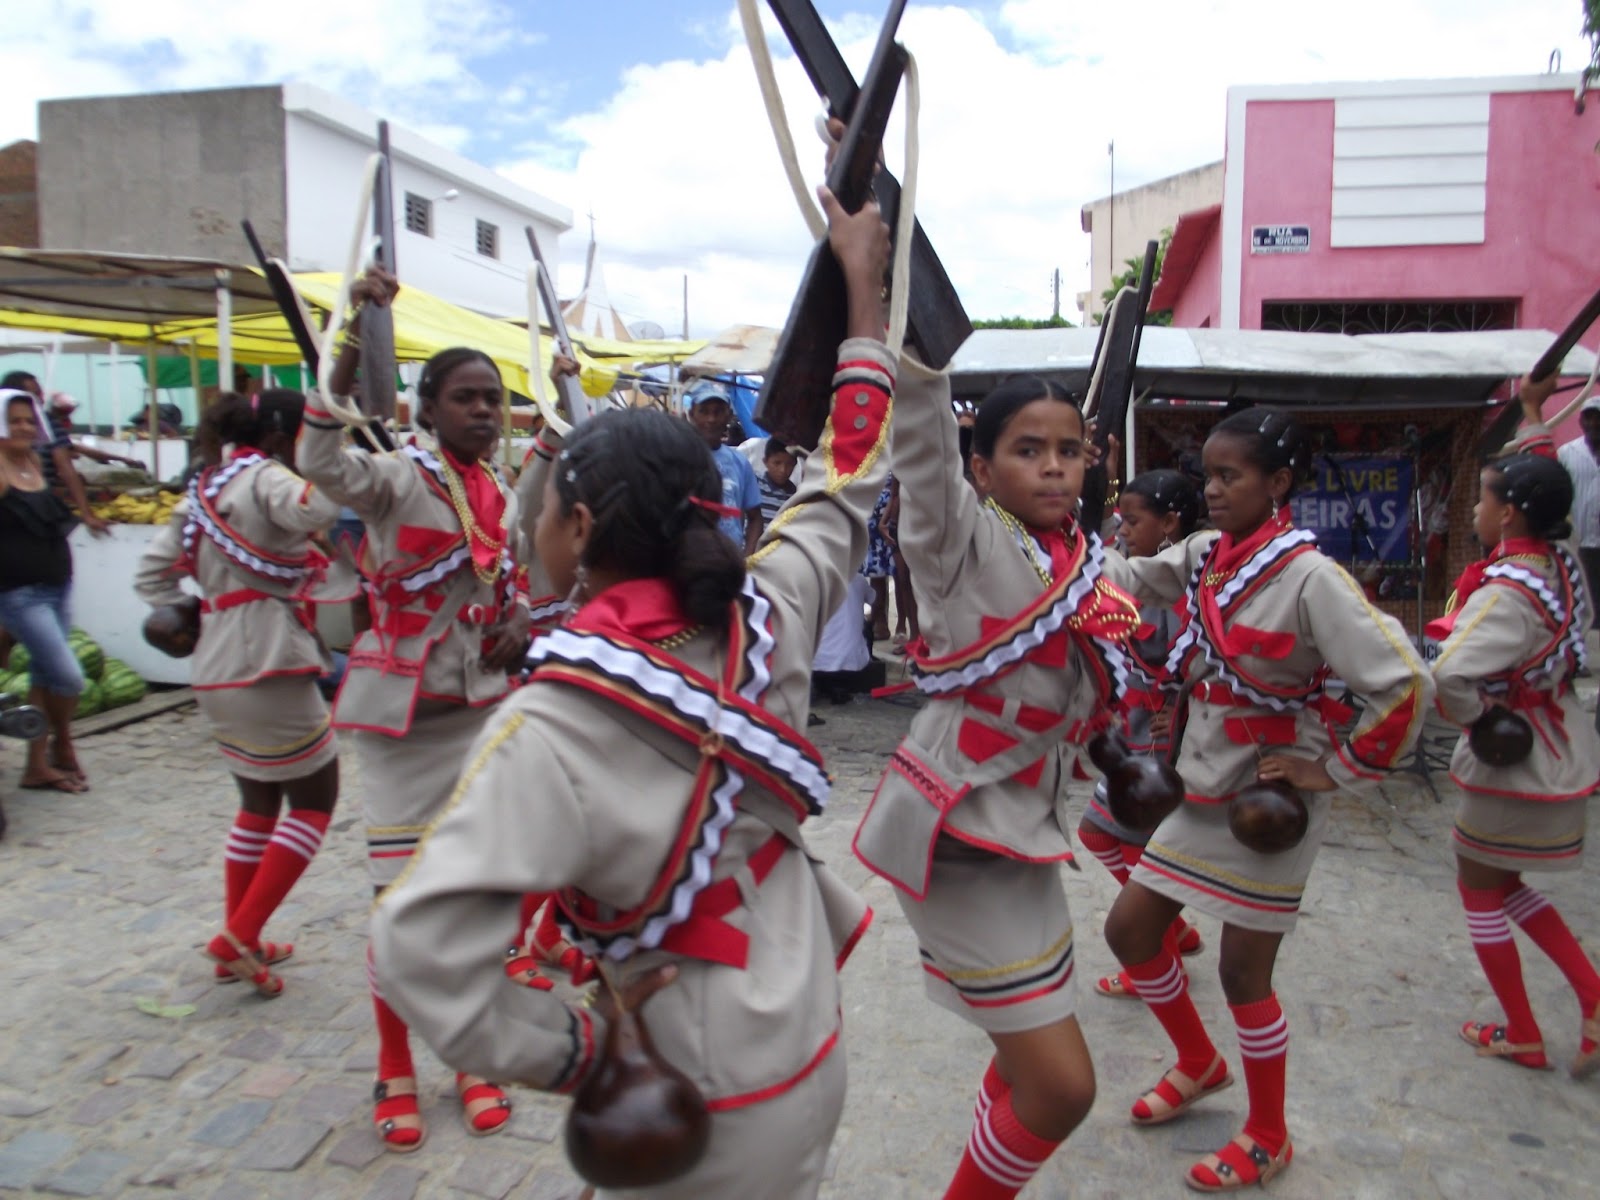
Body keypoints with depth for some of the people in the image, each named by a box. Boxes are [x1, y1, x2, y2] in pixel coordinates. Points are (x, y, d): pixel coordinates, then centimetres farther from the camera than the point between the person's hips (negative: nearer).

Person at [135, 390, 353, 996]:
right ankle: (240, 935, 3)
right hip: (267, 664, -9)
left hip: (217, 669, 9)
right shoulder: (263, 479, -10)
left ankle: (239, 944, 26)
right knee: (315, 800, 5)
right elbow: (320, 508, -33)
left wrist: (183, 619, 11)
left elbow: (152, 570, 16)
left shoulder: (207, 486, 16)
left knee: (259, 801, 21)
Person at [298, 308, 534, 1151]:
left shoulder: (503, 497, 7)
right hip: (401, 718, -5)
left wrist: (521, 618, -2)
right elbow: (319, 460, -32)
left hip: (481, 714, 5)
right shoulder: (398, 479, -10)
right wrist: (354, 332, -38)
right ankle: (395, 1072, 25)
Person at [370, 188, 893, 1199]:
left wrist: (569, 1050, -17)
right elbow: (846, 488, 3)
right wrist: (865, 283, 10)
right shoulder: (765, 617, -12)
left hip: (713, 1113, -5)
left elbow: (423, 944, -31)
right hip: (814, 1047, 6)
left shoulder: (552, 728, -25)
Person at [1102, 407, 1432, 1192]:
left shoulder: (1308, 577, -20)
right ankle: (1199, 1064, 38)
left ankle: (1268, 1140, 31)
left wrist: (1336, 772, -16)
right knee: (1129, 929, 11)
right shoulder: (1202, 555, 1)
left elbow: (1406, 685, -22)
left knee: (1243, 971, 5)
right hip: (1201, 789, 7)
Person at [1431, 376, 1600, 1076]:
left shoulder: (1508, 591, -28)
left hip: (1513, 763, -8)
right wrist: (1532, 414, 21)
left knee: (1480, 892, 11)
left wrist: (1478, 719, -24)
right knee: (1504, 886, 24)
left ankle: (1522, 1037, 24)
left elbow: (1450, 675, -43)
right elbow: (1541, 480, 18)